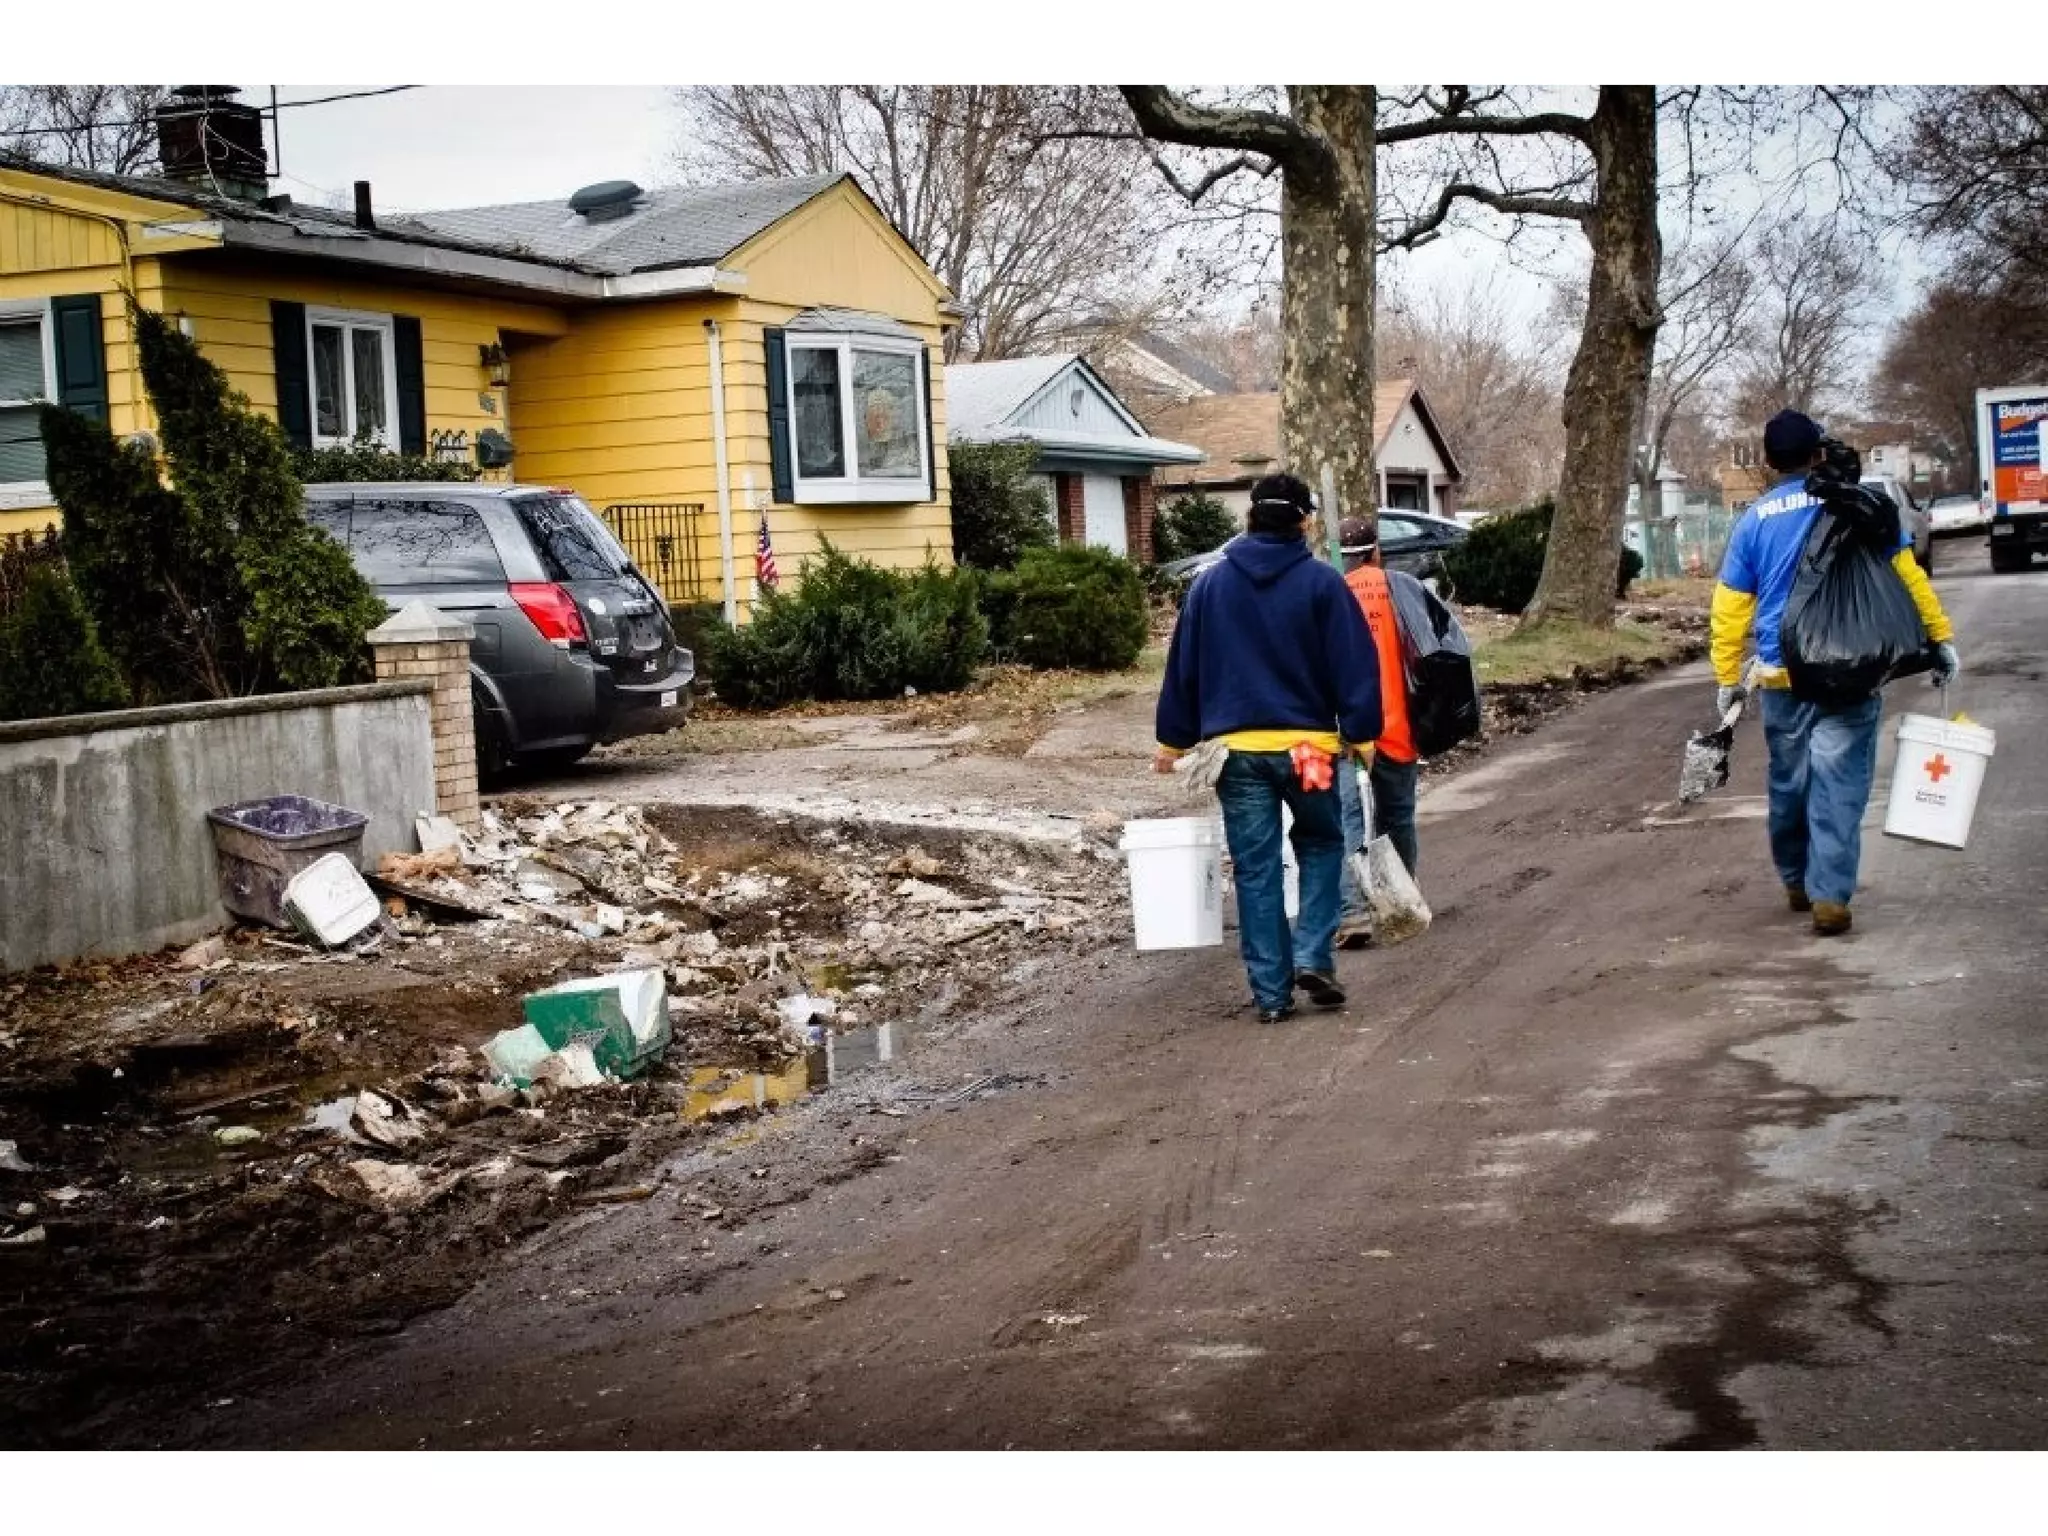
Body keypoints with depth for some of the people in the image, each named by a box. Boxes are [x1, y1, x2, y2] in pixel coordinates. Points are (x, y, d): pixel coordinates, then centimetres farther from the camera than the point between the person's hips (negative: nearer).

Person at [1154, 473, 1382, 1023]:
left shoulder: (1209, 585, 6)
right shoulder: (1322, 583, -3)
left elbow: (1183, 666, 9)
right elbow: (1354, 663, -7)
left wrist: (1174, 739, 15)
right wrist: (1362, 732, -2)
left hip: (1236, 748, 2)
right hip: (1307, 746, -2)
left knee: (1255, 870, 6)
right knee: (1321, 846, 19)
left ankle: (1271, 992, 6)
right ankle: (1313, 956, 4)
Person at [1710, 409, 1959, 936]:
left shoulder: (1754, 519, 5)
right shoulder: (1858, 505, 0)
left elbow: (1730, 606, 5)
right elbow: (1907, 574, -3)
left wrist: (1727, 677, 10)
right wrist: (1940, 637, 3)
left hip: (1781, 676, 2)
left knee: (1789, 782, 16)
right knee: (1838, 786, -3)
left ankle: (1797, 882, 30)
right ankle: (1830, 895, -10)